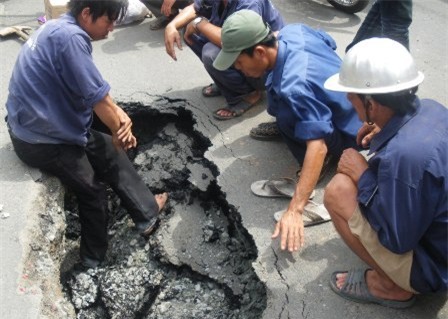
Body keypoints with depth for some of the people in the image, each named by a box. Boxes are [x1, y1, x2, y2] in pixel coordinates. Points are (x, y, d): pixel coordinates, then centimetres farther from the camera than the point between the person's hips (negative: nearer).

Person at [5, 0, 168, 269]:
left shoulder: (60, 29, 7)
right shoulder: (70, 37, -25)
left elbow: (93, 91, 8)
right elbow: (96, 95, -21)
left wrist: (119, 117, -6)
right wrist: (120, 129, -4)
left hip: (38, 127, 9)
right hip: (45, 140, -9)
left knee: (112, 153, 17)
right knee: (93, 191, 9)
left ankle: (146, 212, 29)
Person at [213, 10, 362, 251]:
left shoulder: (296, 87, -39)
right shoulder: (293, 31, -13)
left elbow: (317, 146, -44)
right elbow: (328, 42, 9)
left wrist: (294, 210, -44)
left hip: (348, 131, -8)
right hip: (345, 98, 9)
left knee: (285, 112, -31)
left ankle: (323, 164, -10)